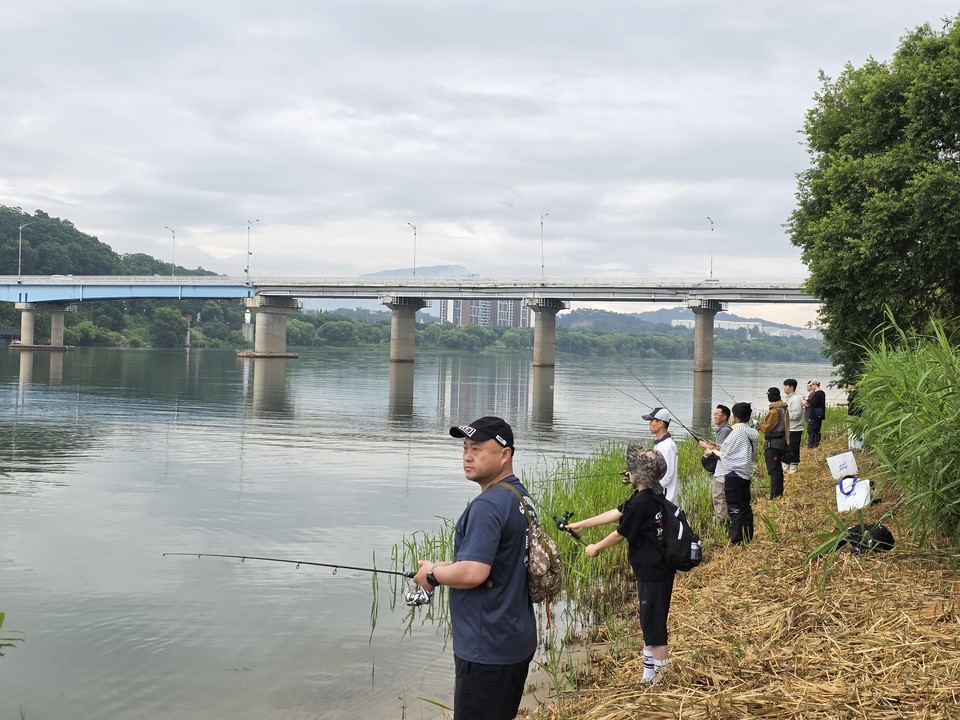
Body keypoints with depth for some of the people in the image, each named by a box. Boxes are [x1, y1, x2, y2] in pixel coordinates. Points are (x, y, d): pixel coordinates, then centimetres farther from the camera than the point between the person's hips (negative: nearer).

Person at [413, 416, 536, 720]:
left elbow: (473, 573, -27)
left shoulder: (487, 505, -20)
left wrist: (433, 574, -9)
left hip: (486, 649, -10)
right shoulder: (521, 497, 10)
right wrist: (448, 567, 11)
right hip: (516, 641, 10)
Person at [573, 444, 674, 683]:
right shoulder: (649, 497, 8)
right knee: (650, 623, 18)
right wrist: (580, 524, 18)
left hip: (654, 574, -10)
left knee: (654, 627, -2)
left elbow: (620, 534, -12)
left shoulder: (641, 503, -22)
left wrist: (596, 548, 5)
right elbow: (614, 514, 14)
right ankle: (649, 674, 28)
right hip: (654, 570, 10)